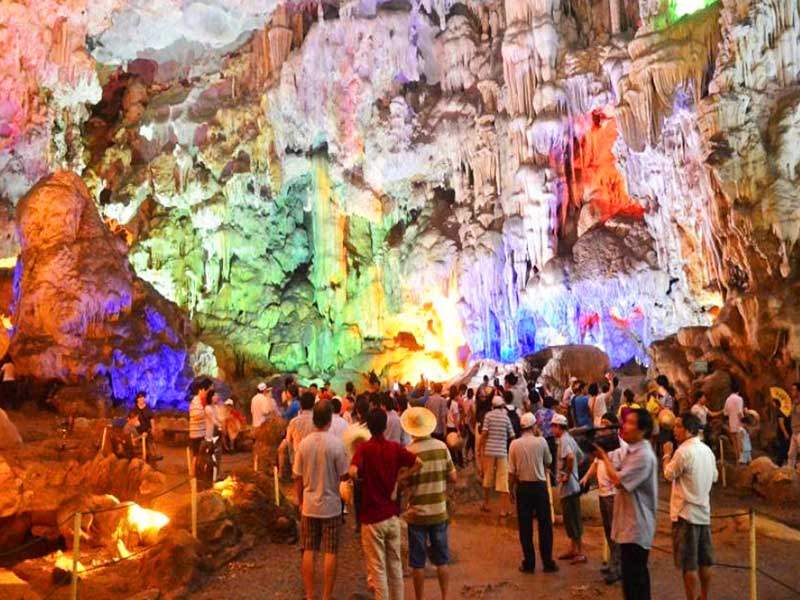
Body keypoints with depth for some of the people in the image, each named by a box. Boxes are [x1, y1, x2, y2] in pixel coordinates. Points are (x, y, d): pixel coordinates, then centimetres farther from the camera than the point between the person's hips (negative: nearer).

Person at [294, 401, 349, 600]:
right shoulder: (336, 443, -15)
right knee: (330, 553, 7)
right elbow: (344, 476, -10)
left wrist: (300, 502, 13)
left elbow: (298, 477, 0)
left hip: (309, 505, 3)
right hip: (331, 506, -3)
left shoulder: (304, 443, -5)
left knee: (309, 552, 12)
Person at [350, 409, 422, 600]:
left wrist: (362, 477, -6)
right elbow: (418, 463, -5)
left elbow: (353, 472, -28)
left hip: (372, 518, -4)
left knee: (377, 568, 5)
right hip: (393, 515, 4)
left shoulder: (364, 448, -13)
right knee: (395, 564, 17)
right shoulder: (395, 447, -2)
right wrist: (398, 479, -1)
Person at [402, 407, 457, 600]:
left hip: (417, 514, -3)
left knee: (418, 562, 10)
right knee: (441, 560, 17)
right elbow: (453, 478, -1)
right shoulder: (442, 447, -7)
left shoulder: (409, 451, -16)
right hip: (439, 512, 3)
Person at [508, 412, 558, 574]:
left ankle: (529, 563, 12)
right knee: (545, 525, 9)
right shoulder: (541, 441, -8)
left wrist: (511, 490, 6)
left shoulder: (514, 444, -6)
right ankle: (547, 562, 12)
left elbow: (511, 471, -4)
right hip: (540, 485, -1)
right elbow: (548, 462, 7)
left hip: (523, 487, 1)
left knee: (525, 527, 8)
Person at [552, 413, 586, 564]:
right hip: (572, 485, 10)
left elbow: (570, 457, -35)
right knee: (571, 519, 16)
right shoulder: (570, 439, 12)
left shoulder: (563, 440, -17)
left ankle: (580, 553, 2)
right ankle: (573, 549, 25)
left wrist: (568, 475, -23)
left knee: (573, 519, -3)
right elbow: (580, 456, 23)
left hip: (568, 486, -10)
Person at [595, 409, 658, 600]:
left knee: (634, 578, -1)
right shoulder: (633, 450, 10)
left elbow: (618, 480, -26)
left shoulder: (643, 455, -22)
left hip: (636, 528, -10)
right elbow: (619, 476, 13)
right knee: (634, 574, 19)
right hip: (629, 525, 10)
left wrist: (604, 456, -13)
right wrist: (605, 456, 0)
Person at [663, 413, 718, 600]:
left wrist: (667, 455, 3)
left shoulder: (684, 451, -18)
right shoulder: (707, 450, 7)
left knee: (689, 564, -1)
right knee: (704, 560, 15)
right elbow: (714, 477, 17)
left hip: (686, 512, -8)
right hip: (704, 511, 8)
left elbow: (668, 475, -9)